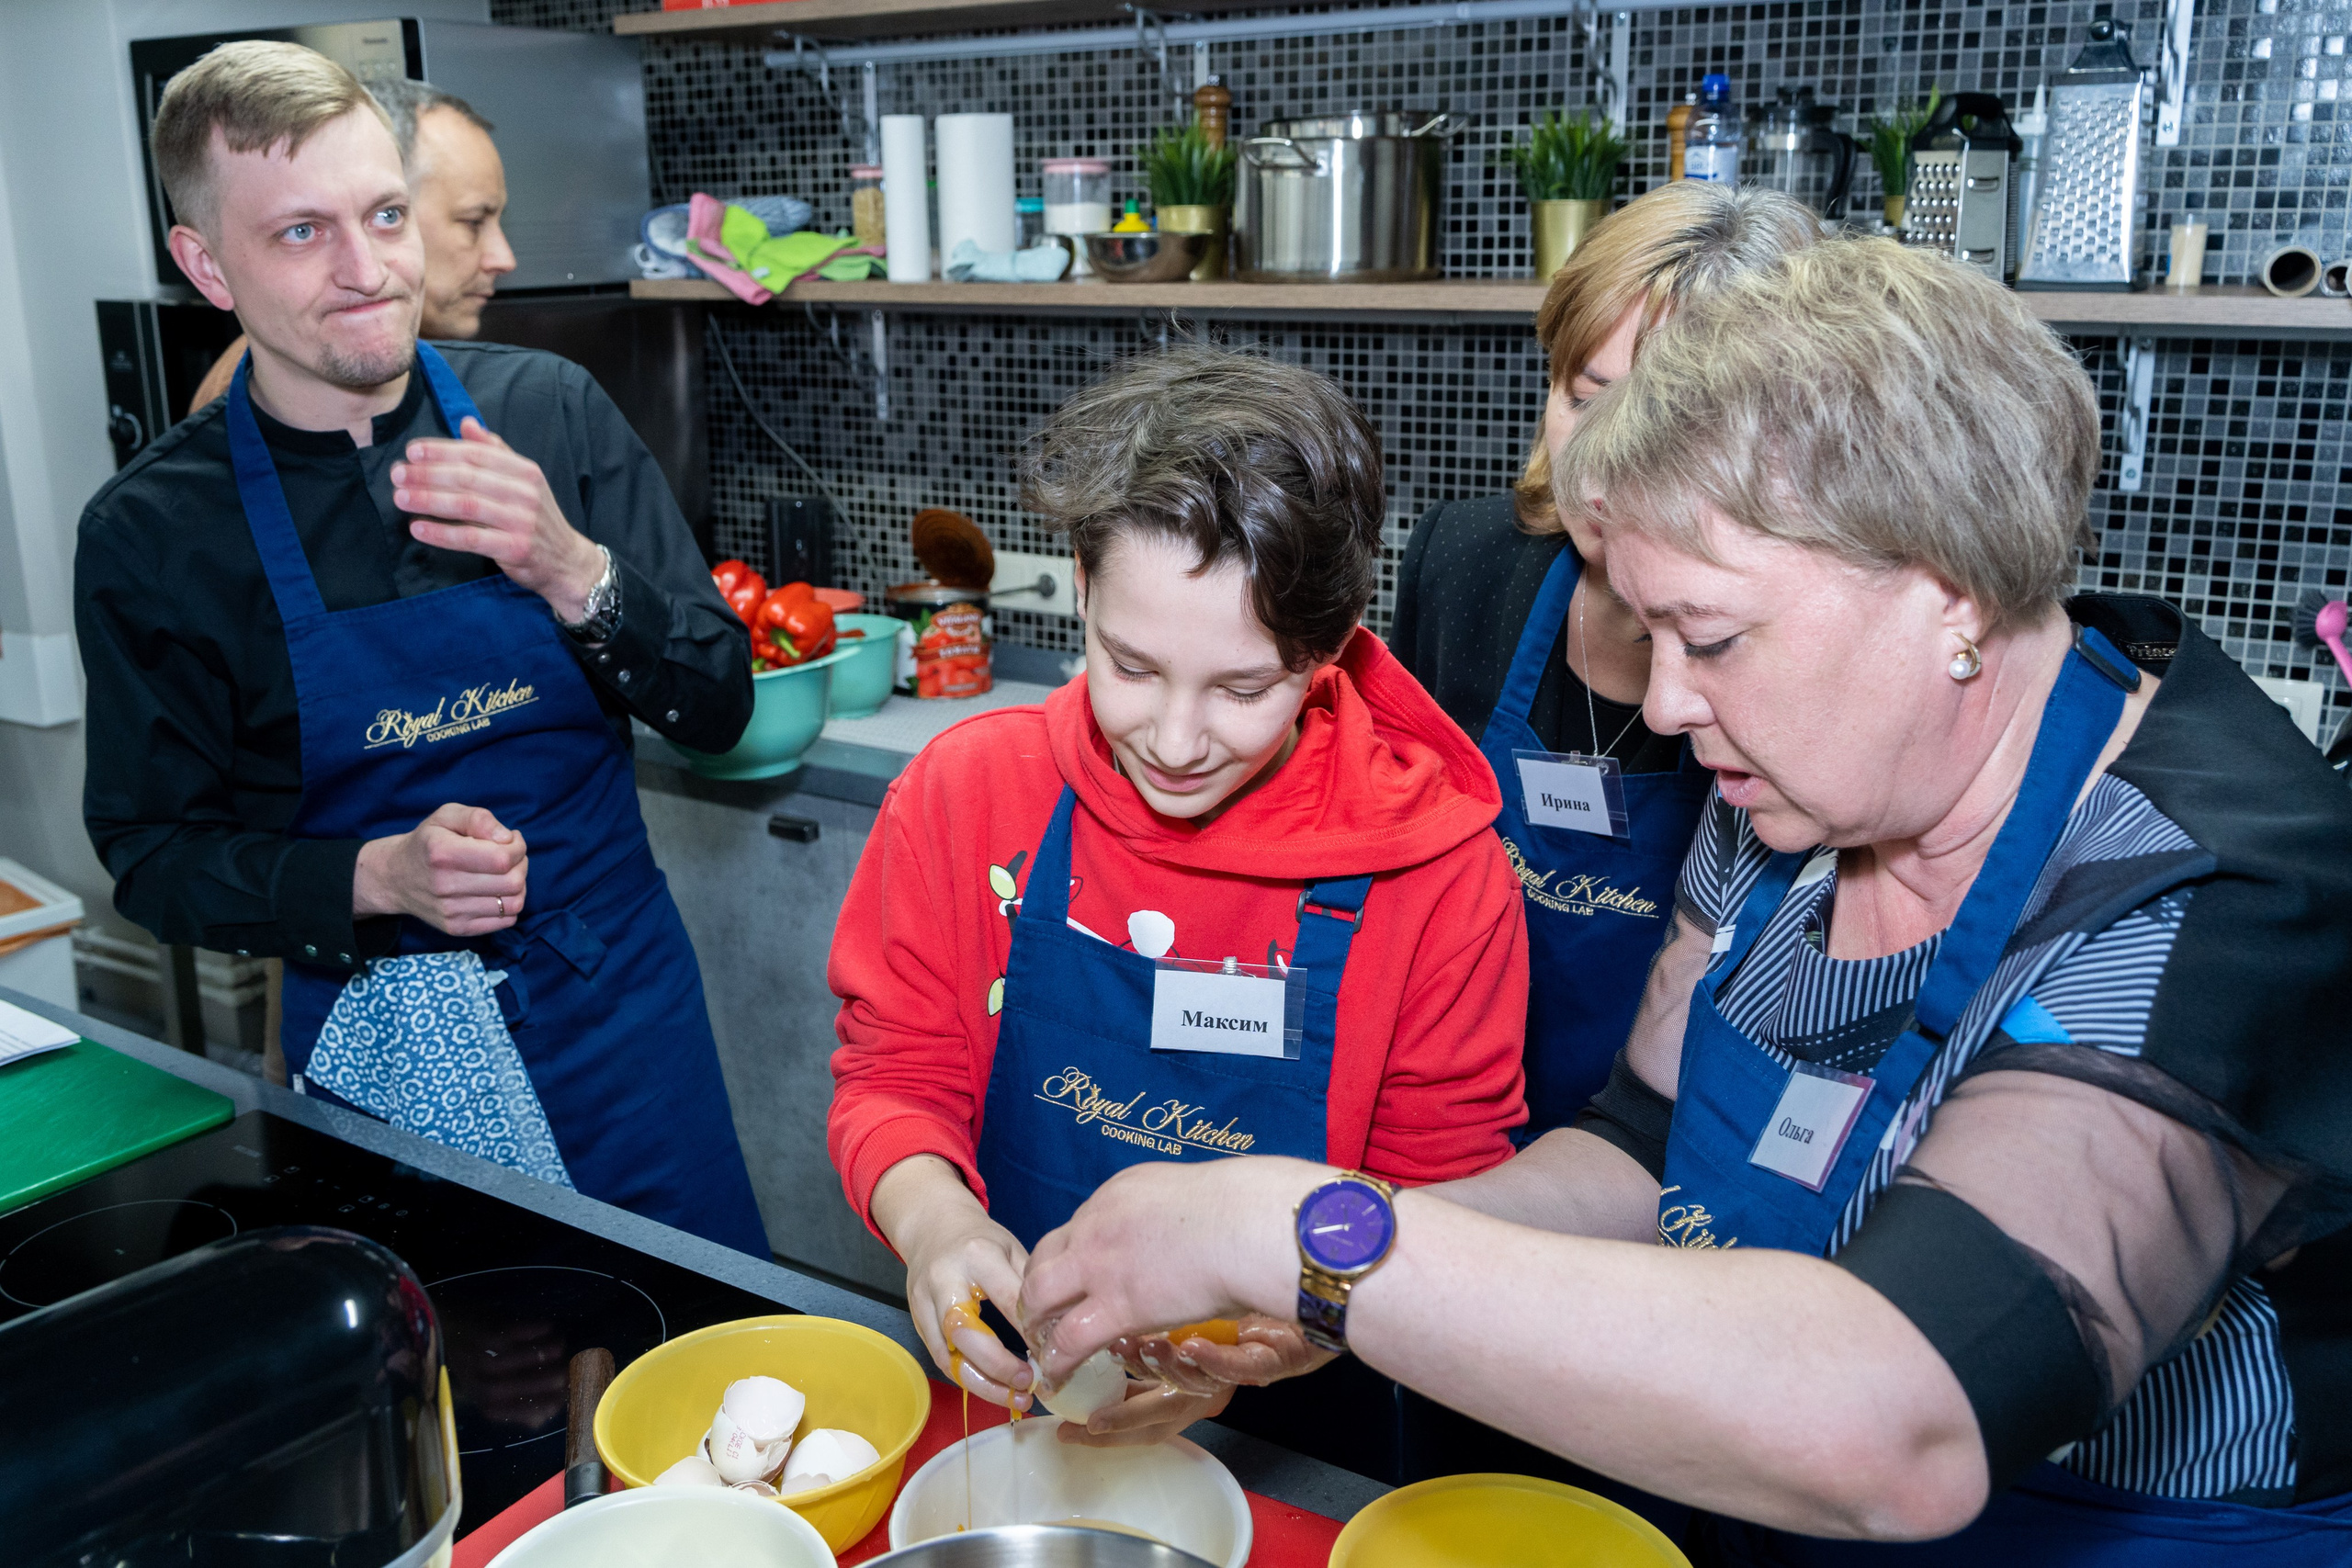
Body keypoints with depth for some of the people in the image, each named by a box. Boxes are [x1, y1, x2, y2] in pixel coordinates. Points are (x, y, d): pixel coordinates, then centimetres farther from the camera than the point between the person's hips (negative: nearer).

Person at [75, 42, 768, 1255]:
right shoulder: (149, 531, -9)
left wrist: (572, 572, -23)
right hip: (384, 1047, -1)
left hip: (622, 1008, 2)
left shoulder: (546, 409, -6)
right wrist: (378, 880, -20)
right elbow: (153, 856, -2)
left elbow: (718, 710, -5)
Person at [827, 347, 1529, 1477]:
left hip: (1294, 1437, 1)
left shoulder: (1437, 872, -12)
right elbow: (894, 1071, 2)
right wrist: (929, 1215, -20)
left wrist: (1286, 1326, -25)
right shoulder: (965, 790, -5)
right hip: (999, 1390, 0)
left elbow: (1444, 1194, -6)